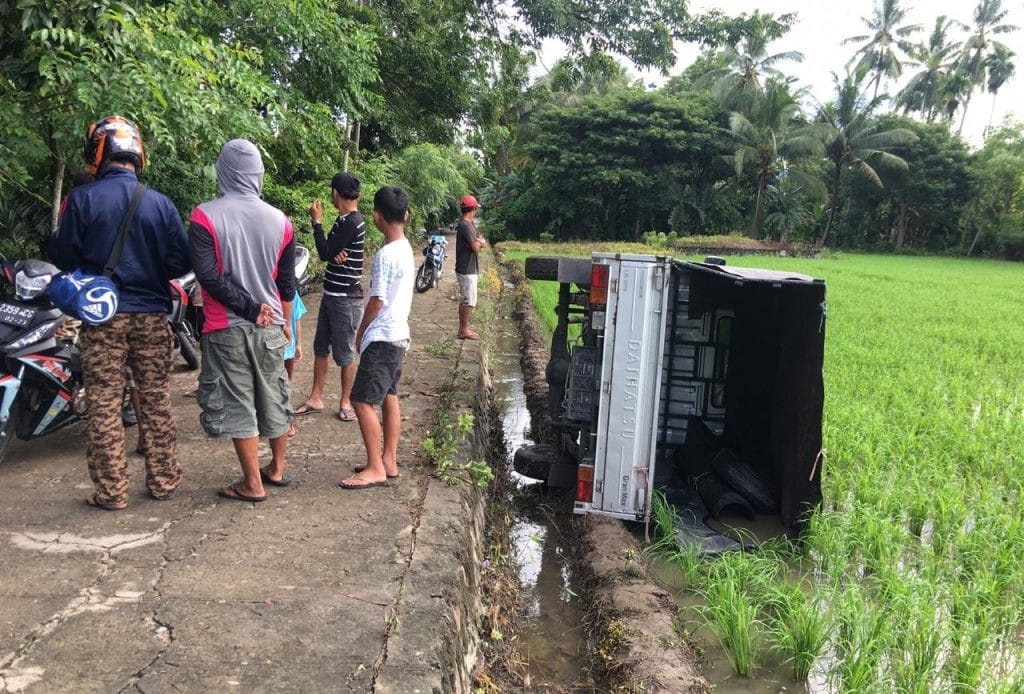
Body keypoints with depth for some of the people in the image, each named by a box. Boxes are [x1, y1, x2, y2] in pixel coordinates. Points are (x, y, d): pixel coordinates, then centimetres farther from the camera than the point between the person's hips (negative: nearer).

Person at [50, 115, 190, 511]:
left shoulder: (82, 199, -7)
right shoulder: (160, 203, -2)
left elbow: (63, 259, -3)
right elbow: (180, 264, -1)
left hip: (102, 317, -2)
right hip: (151, 315, 2)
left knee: (105, 405, 6)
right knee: (156, 402, 11)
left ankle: (111, 491, 11)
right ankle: (163, 481, 18)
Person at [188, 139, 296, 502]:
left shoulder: (205, 217, -10)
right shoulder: (280, 221, 1)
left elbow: (208, 276, -18)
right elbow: (287, 282, 8)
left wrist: (251, 308, -11)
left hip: (227, 329, -4)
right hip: (271, 327, 4)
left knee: (237, 404, 4)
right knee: (274, 398, 17)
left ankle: (253, 484, 10)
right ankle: (277, 469, 30)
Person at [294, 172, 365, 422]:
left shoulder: (353, 223, -18)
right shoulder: (344, 220, 11)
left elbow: (326, 253, -19)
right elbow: (330, 252, 12)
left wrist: (317, 221, -10)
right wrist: (335, 253, -13)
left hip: (346, 298, -10)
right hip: (331, 294, 10)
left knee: (344, 353, 2)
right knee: (320, 348, 14)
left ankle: (346, 402, 15)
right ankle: (316, 398, 23)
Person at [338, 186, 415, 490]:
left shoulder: (385, 255, -20)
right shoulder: (406, 249, 8)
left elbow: (377, 301, -17)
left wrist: (360, 332, -2)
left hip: (382, 338, -9)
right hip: (397, 335, 10)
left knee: (362, 401, -5)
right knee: (389, 398, 14)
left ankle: (375, 468, 0)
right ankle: (389, 461, 22)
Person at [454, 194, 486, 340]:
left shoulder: (470, 224, 13)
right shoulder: (465, 225, -19)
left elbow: (484, 242, 9)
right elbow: (476, 247, -23)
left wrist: (478, 241, -13)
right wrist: (479, 242, -2)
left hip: (469, 268, 10)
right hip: (467, 269, -10)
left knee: (465, 300, 14)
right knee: (469, 301, -5)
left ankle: (463, 328, 22)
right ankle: (464, 330, 2)